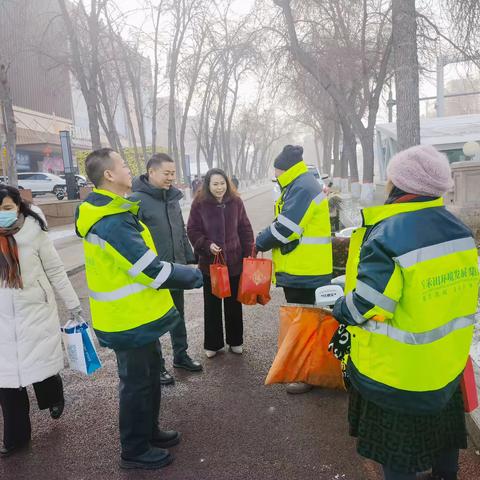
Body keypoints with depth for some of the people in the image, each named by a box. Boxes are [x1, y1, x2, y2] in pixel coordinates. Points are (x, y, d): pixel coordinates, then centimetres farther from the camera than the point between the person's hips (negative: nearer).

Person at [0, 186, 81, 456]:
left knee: (42, 368, 8)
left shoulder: (33, 232, -7)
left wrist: (73, 304, 3)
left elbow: (56, 270, 0)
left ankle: (55, 398, 43)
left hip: (37, 314, -2)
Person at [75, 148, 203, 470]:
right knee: (138, 383, 7)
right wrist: (193, 276, -13)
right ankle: (135, 450, 27)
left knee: (149, 375, 22)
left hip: (135, 312, 10)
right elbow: (150, 268, -27)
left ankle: (148, 431, 40)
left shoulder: (106, 212, 8)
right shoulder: (112, 223, -26)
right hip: (129, 319, -10)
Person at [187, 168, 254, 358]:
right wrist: (207, 245, -18)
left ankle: (235, 341, 29)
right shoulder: (199, 204, -7)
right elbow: (192, 231, -3)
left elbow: (245, 229, 5)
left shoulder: (236, 202, -1)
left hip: (234, 261, 2)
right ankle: (213, 344, 24)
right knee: (212, 305, 9)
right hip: (210, 262, -1)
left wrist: (248, 253, 0)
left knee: (234, 304, 14)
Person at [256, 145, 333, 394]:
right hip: (300, 270, 11)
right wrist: (266, 240, 3)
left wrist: (260, 243, -9)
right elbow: (285, 223, 18)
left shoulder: (302, 187, -18)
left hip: (305, 272, -11)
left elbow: (285, 227, -23)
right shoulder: (298, 186, 16)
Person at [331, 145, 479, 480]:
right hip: (448, 362, 7)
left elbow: (364, 306, -26)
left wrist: (340, 309, -5)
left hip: (397, 370, -7)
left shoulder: (386, 238, -28)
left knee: (397, 448, 15)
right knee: (441, 426, 29)